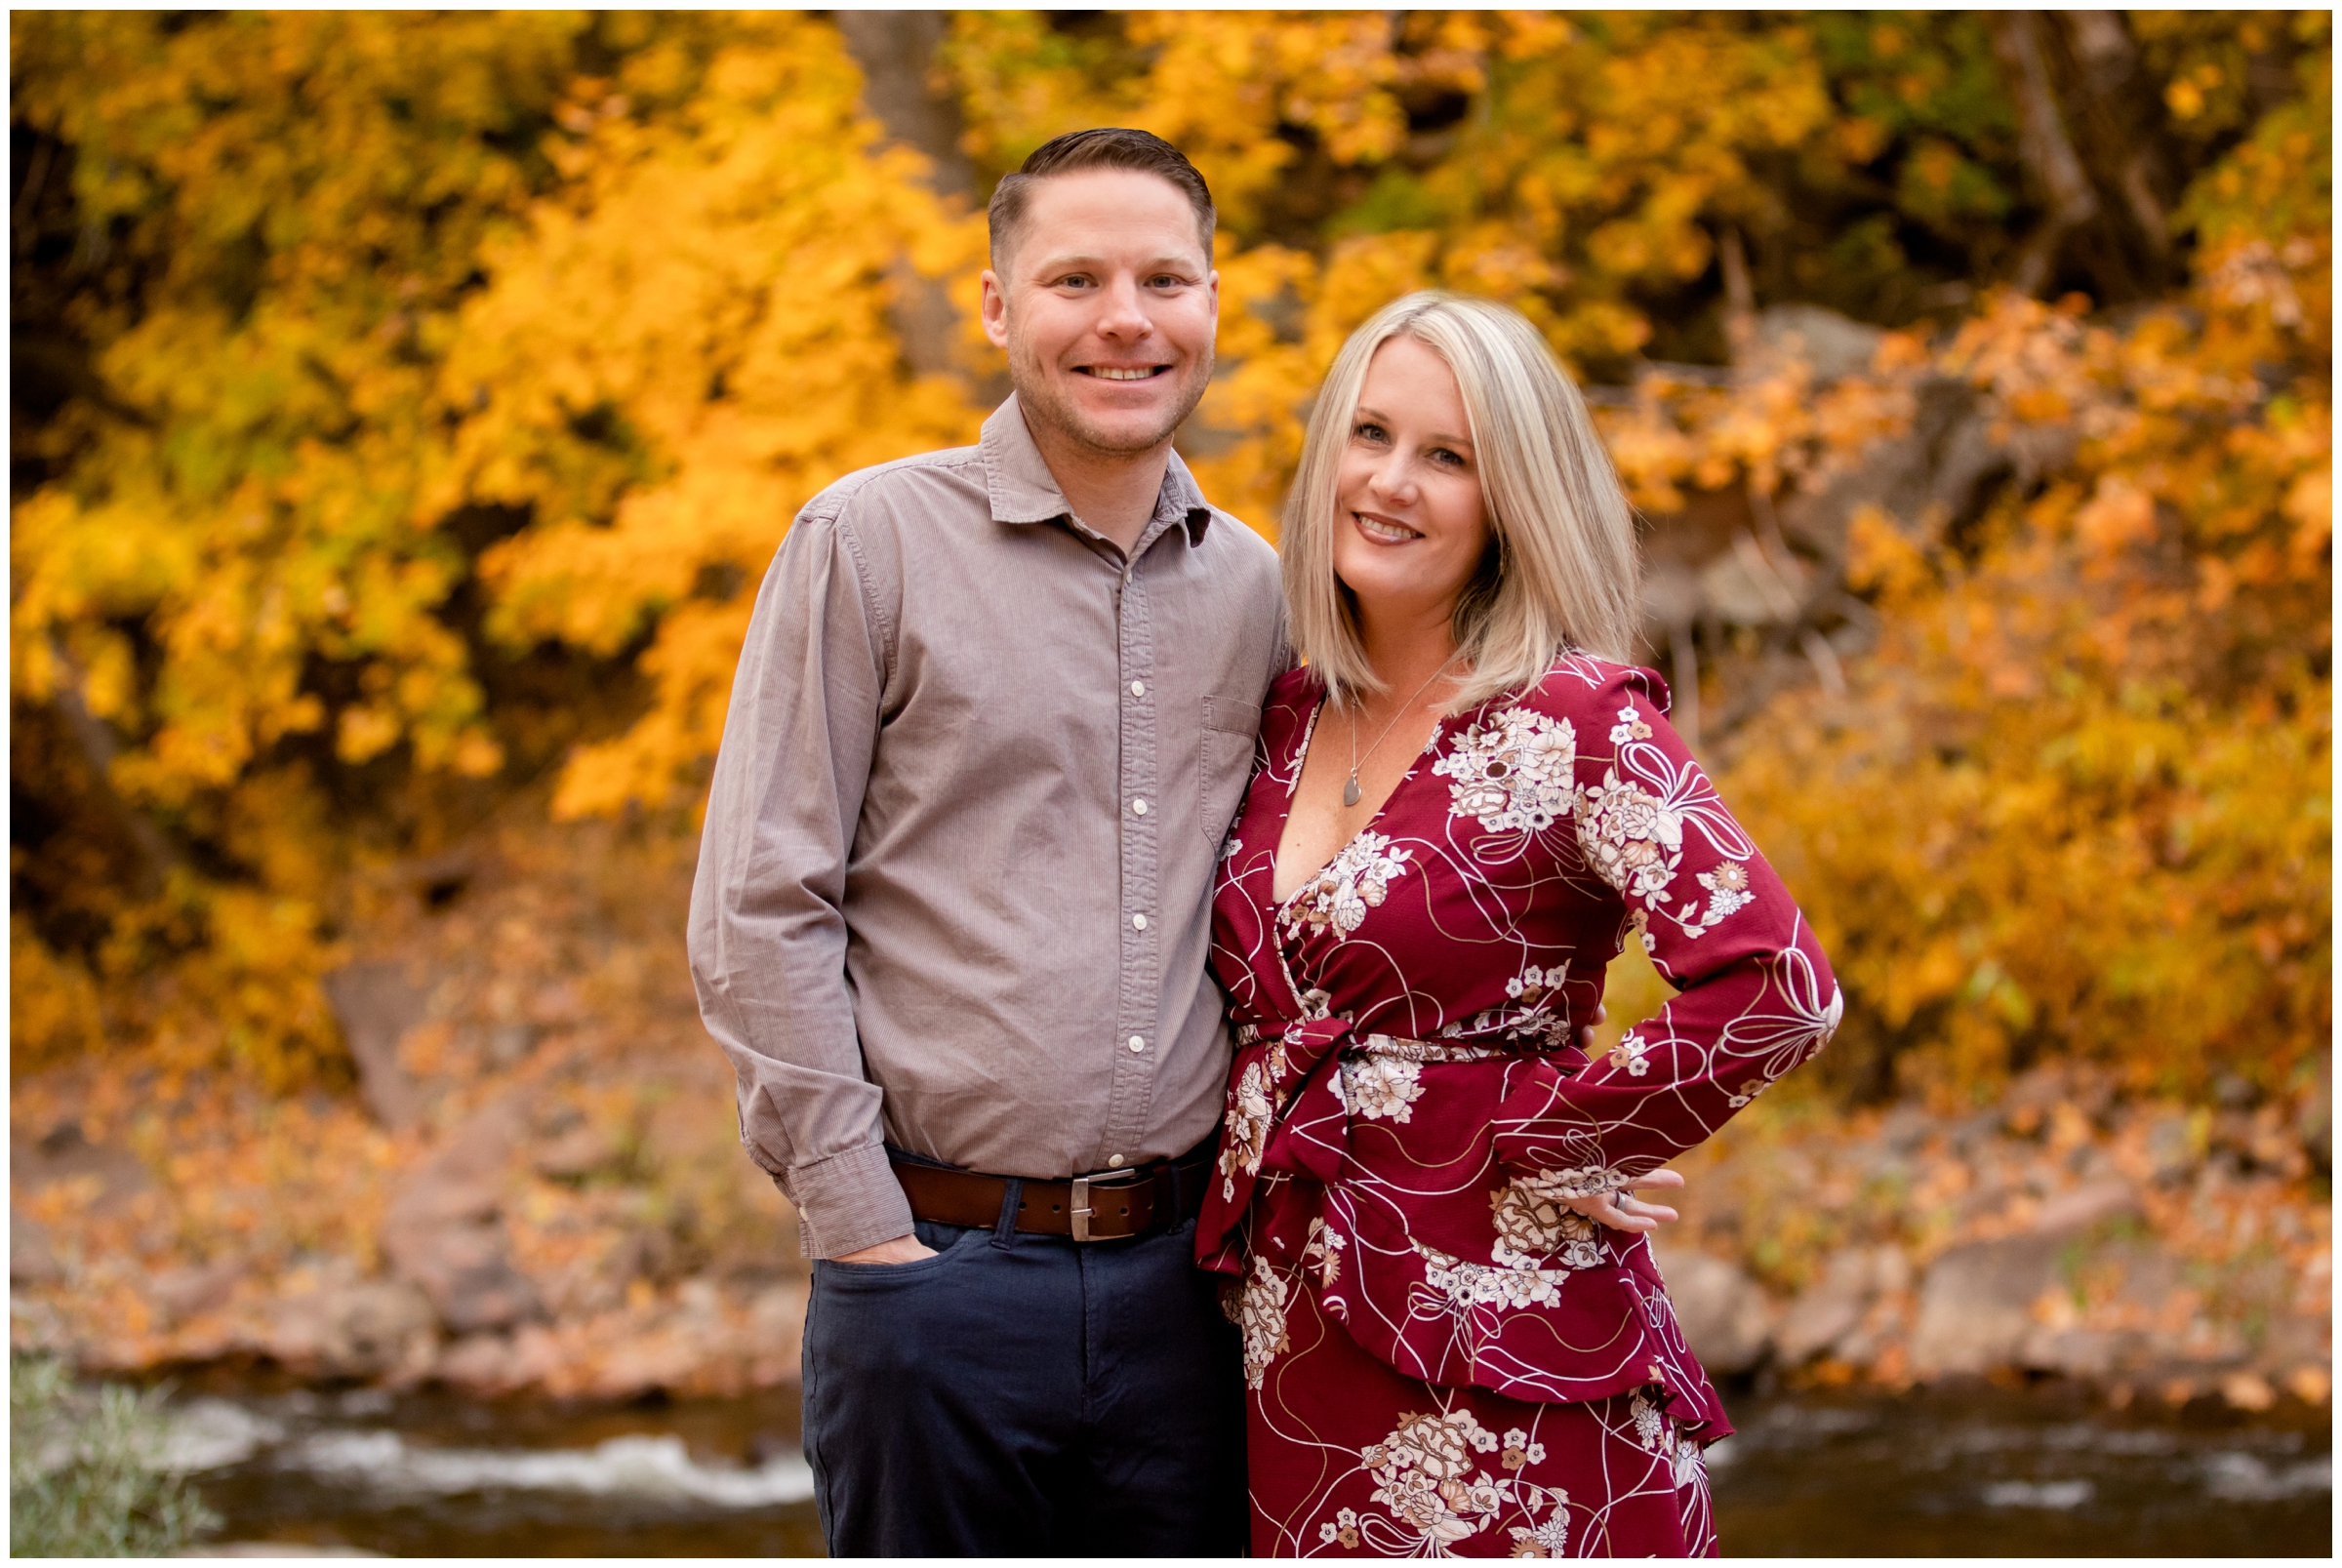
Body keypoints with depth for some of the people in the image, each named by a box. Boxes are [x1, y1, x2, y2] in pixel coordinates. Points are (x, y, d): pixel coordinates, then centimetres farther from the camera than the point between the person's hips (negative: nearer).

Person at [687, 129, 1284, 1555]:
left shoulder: (1256, 586, 10)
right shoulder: (872, 544, -3)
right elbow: (759, 915, -6)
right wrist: (861, 1226, -10)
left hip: (1180, 1276, 4)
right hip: (941, 1267, -4)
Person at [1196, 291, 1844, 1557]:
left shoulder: (1574, 719, -10)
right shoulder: (1290, 716, 9)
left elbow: (1776, 990, -21)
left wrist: (1545, 1134, -12)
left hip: (1494, 1355, -6)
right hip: (1298, 1360, 6)